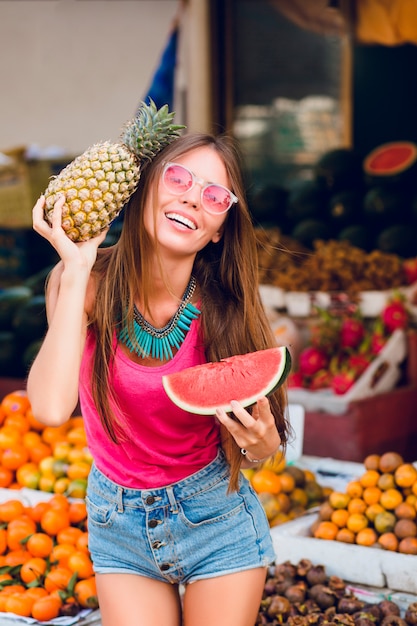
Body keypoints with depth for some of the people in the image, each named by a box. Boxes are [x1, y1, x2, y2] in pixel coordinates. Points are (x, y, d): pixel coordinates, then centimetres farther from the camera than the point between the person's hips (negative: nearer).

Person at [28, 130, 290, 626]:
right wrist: (76, 270, -29)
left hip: (214, 514, 0)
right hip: (118, 524, 0)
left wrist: (261, 440, -29)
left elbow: (255, 452, -6)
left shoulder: (223, 307, -15)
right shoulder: (90, 284, -16)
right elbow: (51, 407, -33)